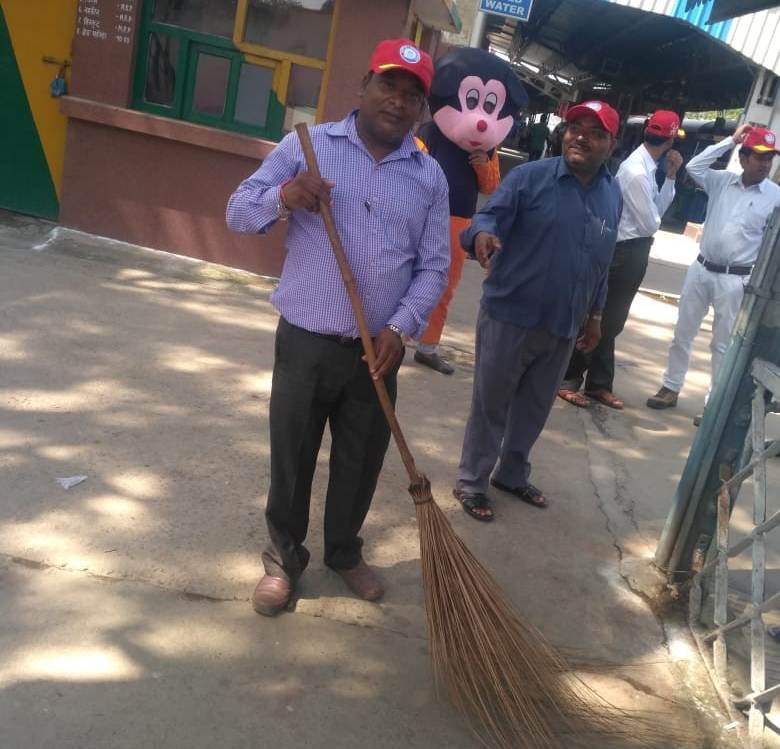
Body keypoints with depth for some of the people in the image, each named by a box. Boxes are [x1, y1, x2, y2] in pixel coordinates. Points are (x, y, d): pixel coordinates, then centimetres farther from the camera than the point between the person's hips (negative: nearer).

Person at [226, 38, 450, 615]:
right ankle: (285, 557, 32)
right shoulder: (307, 145, 0)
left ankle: (345, 553, 38)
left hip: (378, 352, 2)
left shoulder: (430, 176, 5)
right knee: (291, 460, 10)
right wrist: (283, 196, -22)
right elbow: (239, 212, 0)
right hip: (304, 343, -2)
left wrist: (400, 328, -10)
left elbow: (434, 266, 4)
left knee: (360, 464, 15)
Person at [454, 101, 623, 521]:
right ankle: (471, 483, 22)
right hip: (508, 317, -5)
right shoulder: (529, 177, -9)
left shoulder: (613, 197, 8)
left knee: (534, 410, 18)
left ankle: (512, 475, 38)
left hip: (562, 327, 5)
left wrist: (595, 315, 19)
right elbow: (489, 216, -21)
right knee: (490, 407, 6)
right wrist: (482, 234, -44)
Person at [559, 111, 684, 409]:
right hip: (625, 251, -9)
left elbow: (657, 209, 12)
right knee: (598, 318, 0)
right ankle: (568, 378, 12)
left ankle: (598, 383, 25)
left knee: (610, 320, 15)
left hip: (633, 251, 9)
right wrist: (653, 219, 4)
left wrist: (671, 176, 3)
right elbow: (651, 224, -18)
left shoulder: (647, 168, 8)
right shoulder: (636, 172, -21)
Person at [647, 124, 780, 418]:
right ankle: (671, 388, 25)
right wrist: (730, 141, -6)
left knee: (723, 344, 4)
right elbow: (694, 167, -5)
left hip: (736, 279, -3)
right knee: (683, 333, 11)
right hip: (701, 269, 3)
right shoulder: (721, 181, 4)